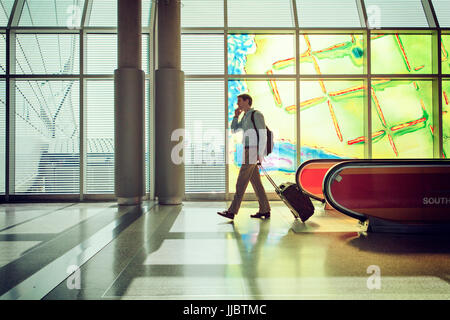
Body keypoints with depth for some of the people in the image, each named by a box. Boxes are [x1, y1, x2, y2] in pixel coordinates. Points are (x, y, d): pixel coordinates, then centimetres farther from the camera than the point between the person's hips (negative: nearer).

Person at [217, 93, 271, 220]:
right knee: (256, 182, 8)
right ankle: (265, 210, 12)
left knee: (241, 182, -10)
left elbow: (263, 135, -13)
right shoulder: (245, 117, 20)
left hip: (252, 151, -10)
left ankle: (232, 211, -8)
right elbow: (233, 130, 22)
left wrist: (260, 154, -18)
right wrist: (236, 115, 10)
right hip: (248, 151, 10)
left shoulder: (256, 114, -8)